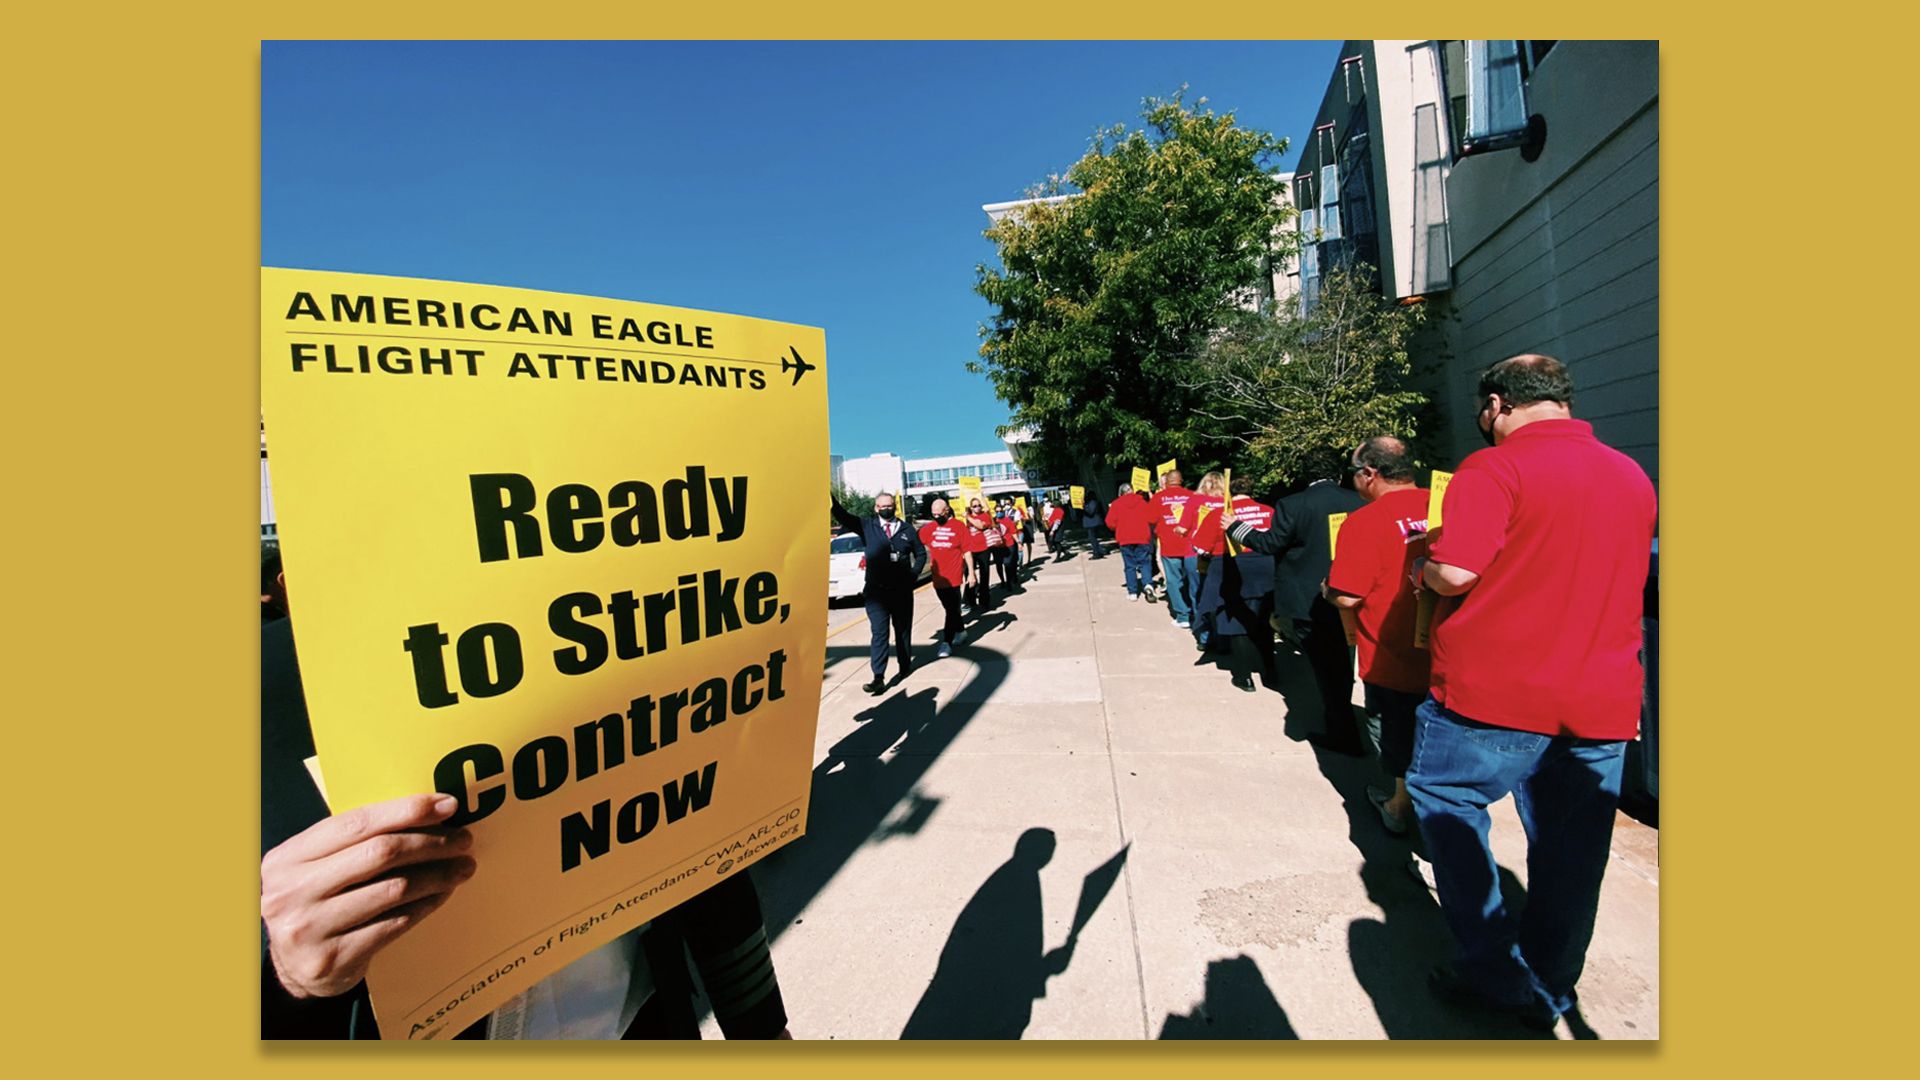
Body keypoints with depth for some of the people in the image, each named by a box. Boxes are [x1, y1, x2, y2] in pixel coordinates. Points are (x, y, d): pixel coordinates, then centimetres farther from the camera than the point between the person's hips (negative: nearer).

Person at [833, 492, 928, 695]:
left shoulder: (907, 529, 4)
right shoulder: (867, 526, 1)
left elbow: (921, 554, 12)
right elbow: (842, 515, -9)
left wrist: (913, 576, -1)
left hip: (902, 590, 2)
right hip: (876, 590, -1)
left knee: (903, 630, 14)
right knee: (879, 633, -6)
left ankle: (905, 666, 32)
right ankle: (878, 678, -8)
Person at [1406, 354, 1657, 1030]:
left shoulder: (1494, 468, -13)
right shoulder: (1634, 477, 10)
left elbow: (1456, 572, -22)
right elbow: (1619, 573, 22)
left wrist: (1422, 572, -1)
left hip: (1495, 692, -7)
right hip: (1602, 701, 7)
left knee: (1444, 798, 11)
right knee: (1571, 848, 15)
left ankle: (1496, 968, 13)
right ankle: (1550, 991, 32)